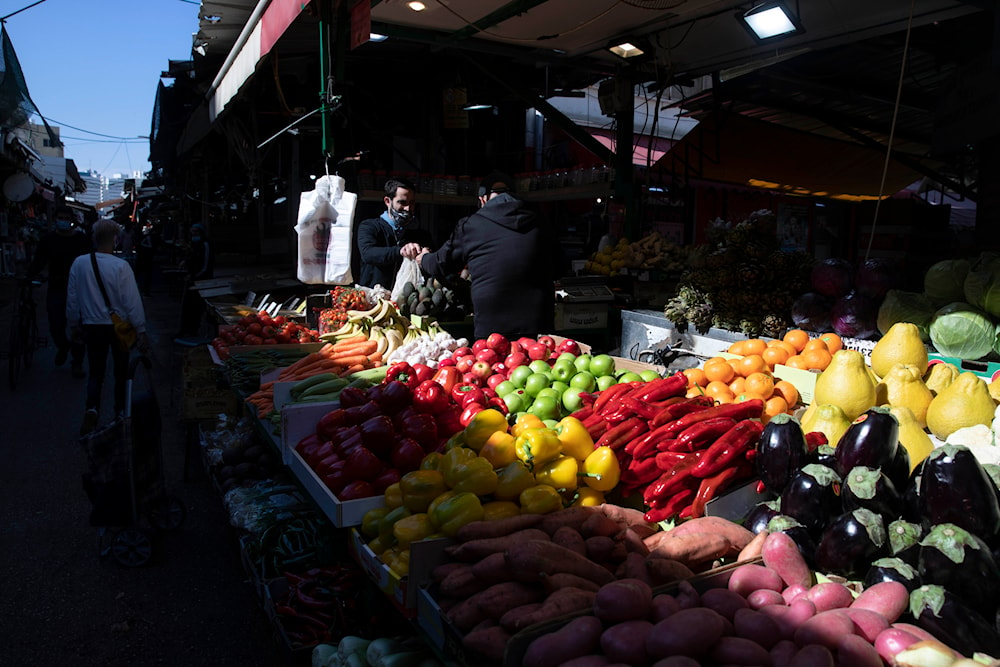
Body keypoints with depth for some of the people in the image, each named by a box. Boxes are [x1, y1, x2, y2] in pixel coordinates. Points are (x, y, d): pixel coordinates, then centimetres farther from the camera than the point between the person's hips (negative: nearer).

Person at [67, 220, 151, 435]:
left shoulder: (79, 263, -6)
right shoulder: (121, 266, -18)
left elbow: (72, 298, 3)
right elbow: (133, 302, -15)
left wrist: (75, 324, 18)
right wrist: (141, 331, -8)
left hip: (92, 327, 2)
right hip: (119, 327, -2)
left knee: (95, 372, 12)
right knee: (121, 371, 15)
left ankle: (92, 409, -11)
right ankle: (120, 413, 25)